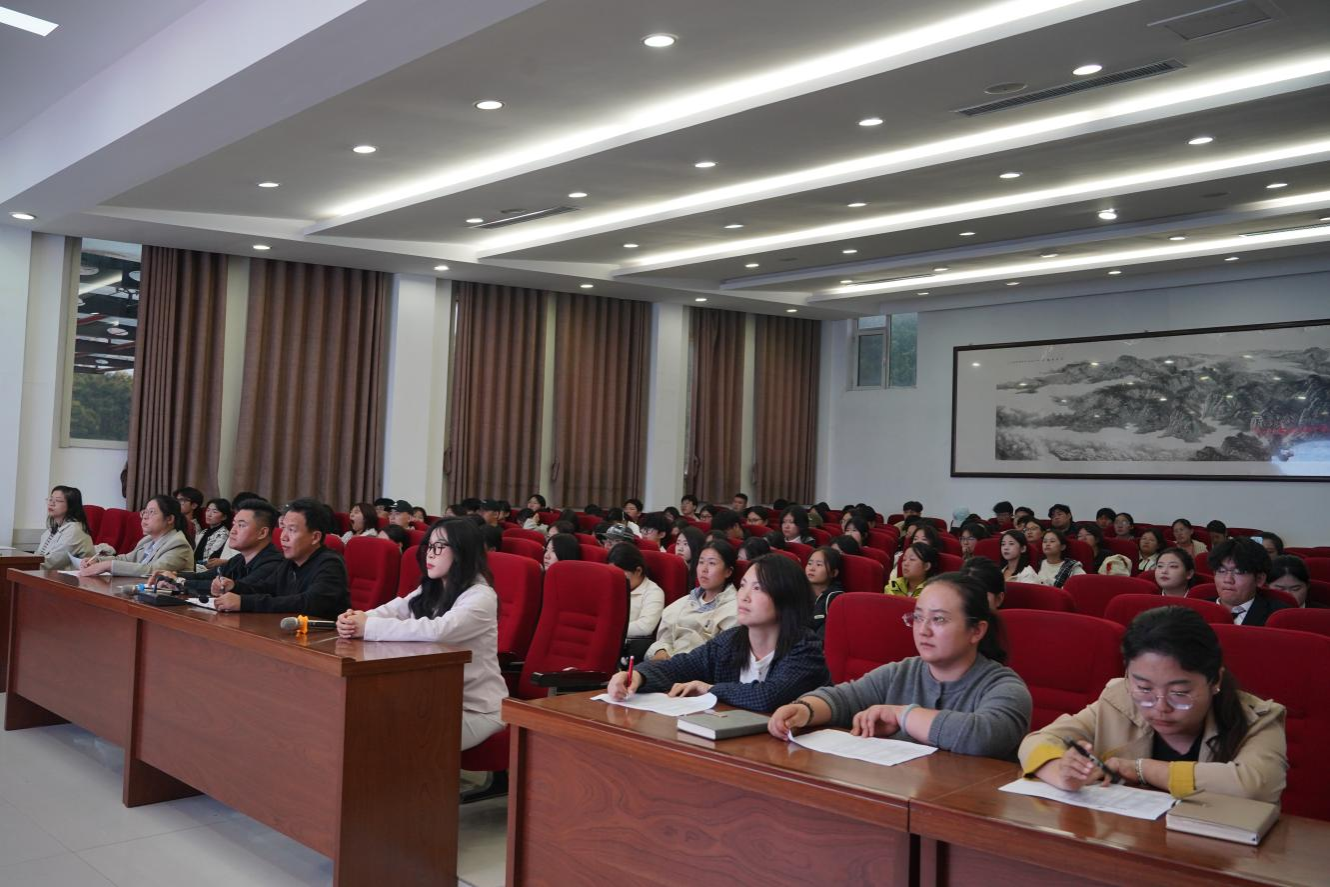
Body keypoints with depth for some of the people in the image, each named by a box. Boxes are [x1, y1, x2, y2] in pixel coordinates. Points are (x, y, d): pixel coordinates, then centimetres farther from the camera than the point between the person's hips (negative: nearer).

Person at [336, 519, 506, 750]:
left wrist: (368, 627, -30)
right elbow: (389, 611, -1)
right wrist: (353, 621, -24)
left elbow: (436, 631, -33)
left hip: (476, 709, -7)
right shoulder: (429, 591, 9)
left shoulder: (481, 597, -18)